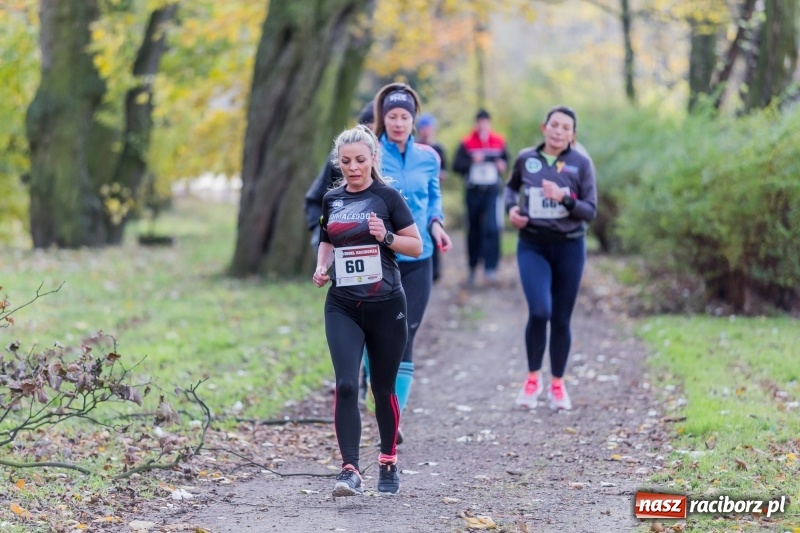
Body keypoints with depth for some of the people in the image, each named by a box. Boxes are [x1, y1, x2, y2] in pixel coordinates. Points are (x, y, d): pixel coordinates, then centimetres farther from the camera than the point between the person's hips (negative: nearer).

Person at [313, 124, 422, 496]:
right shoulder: (332, 200, 8)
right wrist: (321, 267, 4)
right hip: (343, 308, 2)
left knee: (383, 389, 8)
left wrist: (386, 236, -18)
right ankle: (350, 470, -15)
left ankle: (388, 463, 28)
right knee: (346, 386, -13)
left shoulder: (387, 197, -3)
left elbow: (417, 246, -1)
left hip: (385, 306, -2)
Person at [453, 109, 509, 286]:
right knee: (474, 231, 10)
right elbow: (457, 165, -7)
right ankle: (472, 268, 24)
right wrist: (472, 161, -23)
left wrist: (503, 165, -4)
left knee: (492, 228, -16)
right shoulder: (466, 143, -2)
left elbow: (506, 159, 18)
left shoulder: (499, 142, 5)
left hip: (492, 192, 0)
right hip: (473, 192, 0)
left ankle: (490, 268, -16)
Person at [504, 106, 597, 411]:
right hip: (532, 247, 0)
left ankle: (557, 385, 24)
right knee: (539, 311, -17)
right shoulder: (526, 159, 1)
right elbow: (512, 187, 22)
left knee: (561, 319, 7)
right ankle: (533, 377, 6)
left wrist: (564, 198, -21)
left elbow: (590, 212, -4)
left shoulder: (581, 164, -3)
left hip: (569, 248, 0)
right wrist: (511, 207, 1)